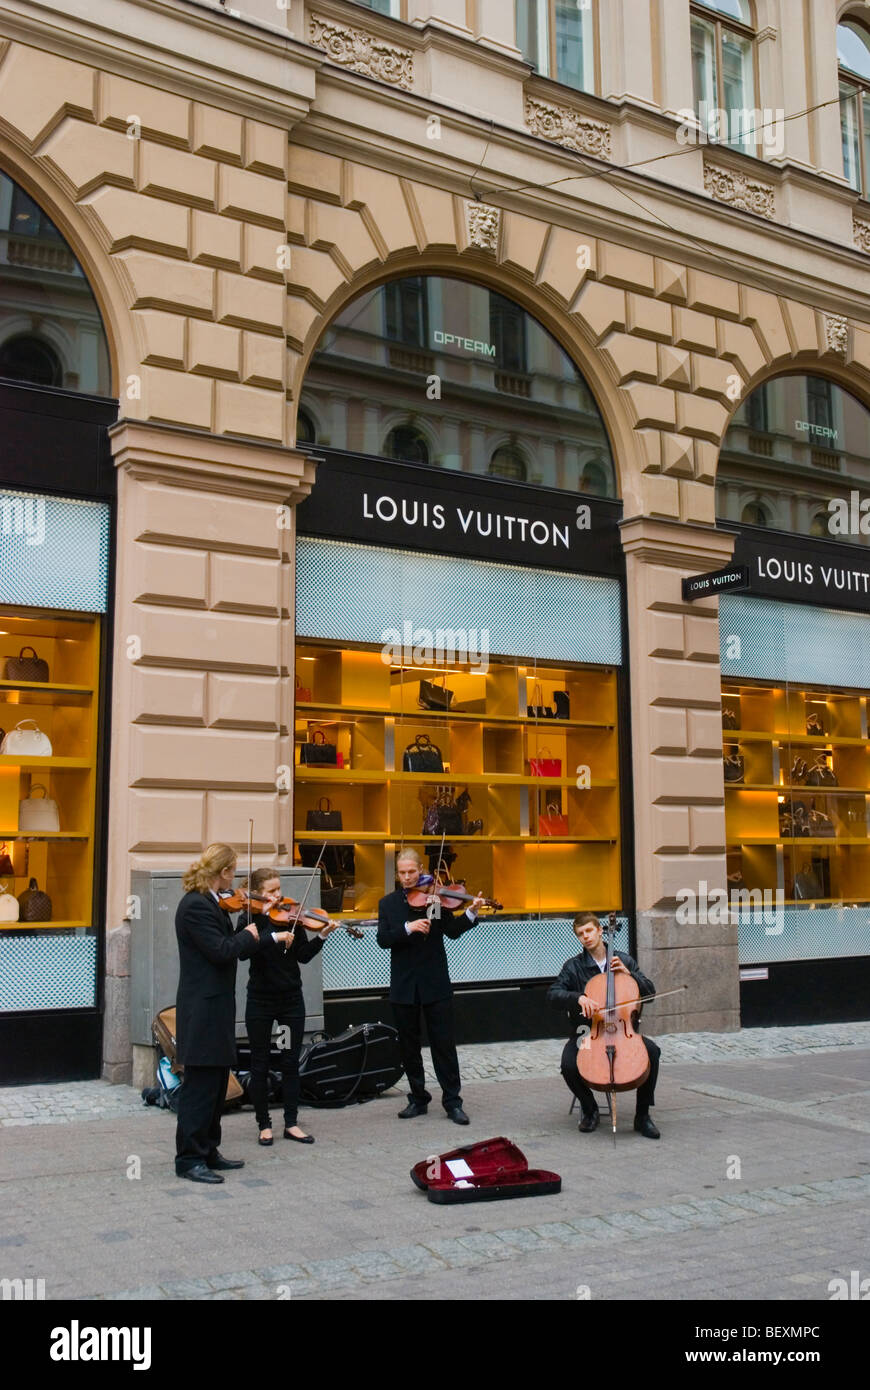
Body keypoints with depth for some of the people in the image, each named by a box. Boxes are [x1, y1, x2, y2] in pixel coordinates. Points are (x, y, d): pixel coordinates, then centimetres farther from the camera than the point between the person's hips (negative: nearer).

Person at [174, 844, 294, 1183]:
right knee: (200, 1085, -4)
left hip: (215, 1007, 10)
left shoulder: (209, 903, 13)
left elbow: (235, 948, 20)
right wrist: (248, 936, -7)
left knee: (215, 1084, 15)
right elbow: (221, 951, -24)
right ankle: (189, 1159, 4)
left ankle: (207, 1152, 24)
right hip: (203, 1010, -10)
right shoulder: (196, 906, -18)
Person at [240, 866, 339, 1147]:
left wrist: (322, 935, -14)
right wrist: (274, 937, -35)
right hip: (260, 1000, -2)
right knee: (260, 1065, 6)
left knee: (291, 1063, 7)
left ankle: (291, 1123, 16)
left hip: (291, 998, 3)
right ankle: (264, 1125, 18)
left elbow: (304, 956, -1)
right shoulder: (249, 920, -5)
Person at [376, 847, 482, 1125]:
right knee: (408, 1046, 10)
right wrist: (408, 927, -24)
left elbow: (453, 931, -7)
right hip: (403, 986, 2)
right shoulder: (388, 904, 5)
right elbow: (383, 939, -8)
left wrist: (471, 913, -24)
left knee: (444, 1044, -1)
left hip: (435, 984, -2)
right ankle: (418, 1099, 23)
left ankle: (452, 1101, 7)